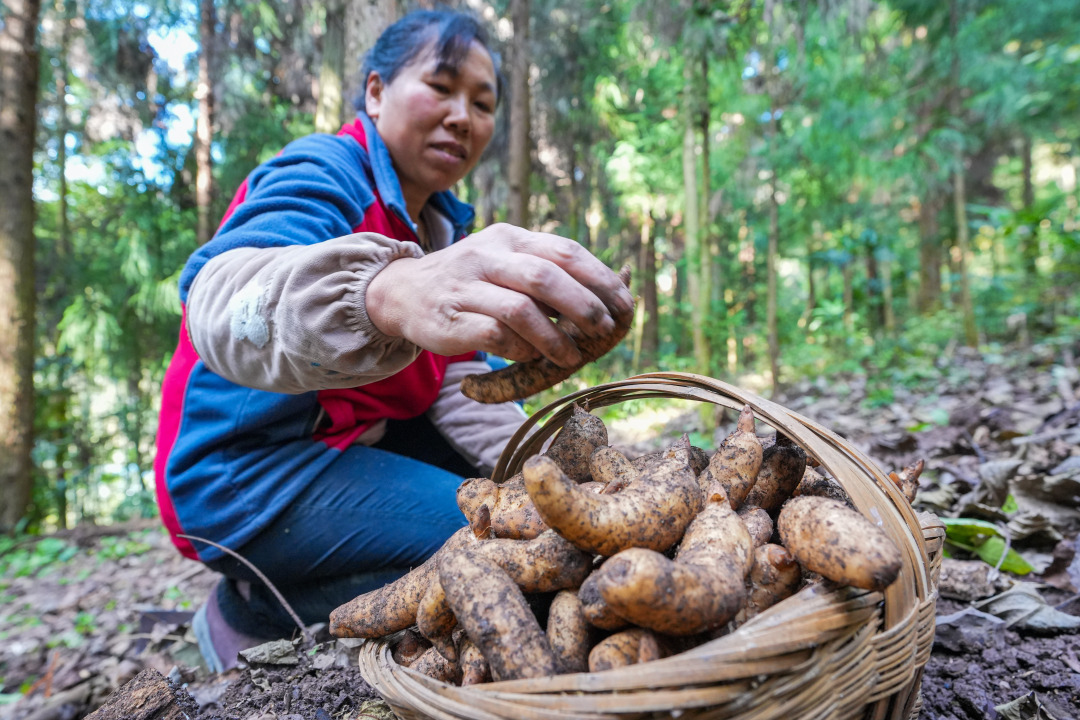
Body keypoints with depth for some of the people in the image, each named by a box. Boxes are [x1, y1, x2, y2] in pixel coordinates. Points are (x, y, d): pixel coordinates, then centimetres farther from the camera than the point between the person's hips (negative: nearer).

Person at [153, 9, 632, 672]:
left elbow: (459, 381, 0)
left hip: (355, 443, 8)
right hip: (243, 470, -8)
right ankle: (255, 615, -3)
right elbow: (223, 303, -38)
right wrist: (390, 295, -59)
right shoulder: (322, 173, -15)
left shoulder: (445, 223, 8)